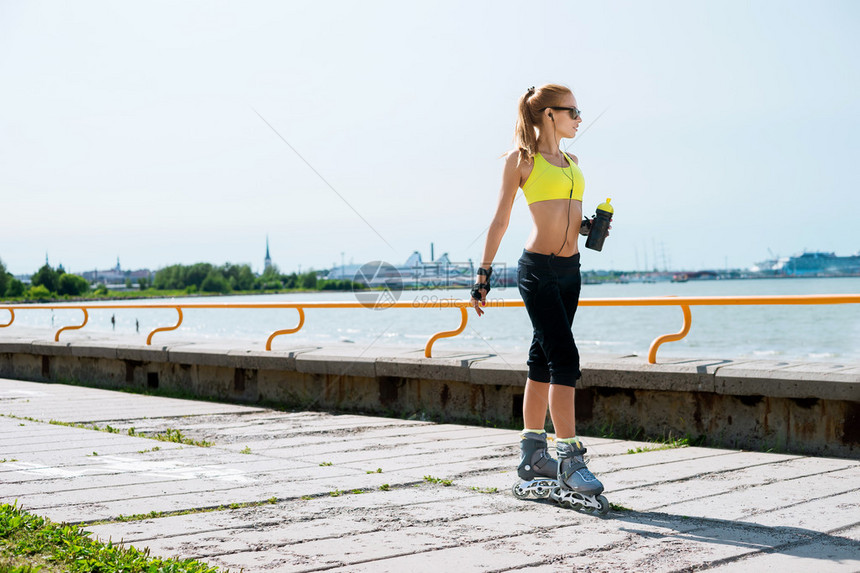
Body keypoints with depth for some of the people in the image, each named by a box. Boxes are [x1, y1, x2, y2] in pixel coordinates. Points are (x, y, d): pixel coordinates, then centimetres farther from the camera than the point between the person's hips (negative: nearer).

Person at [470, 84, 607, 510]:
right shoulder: (522, 159, -3)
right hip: (538, 269, -7)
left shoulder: (571, 161, 16)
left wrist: (588, 226, 5)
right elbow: (500, 220, -3)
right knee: (565, 359, -14)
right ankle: (570, 460, -13)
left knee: (544, 360, 11)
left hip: (570, 270, 7)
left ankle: (532, 454, 19)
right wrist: (484, 273, -6)